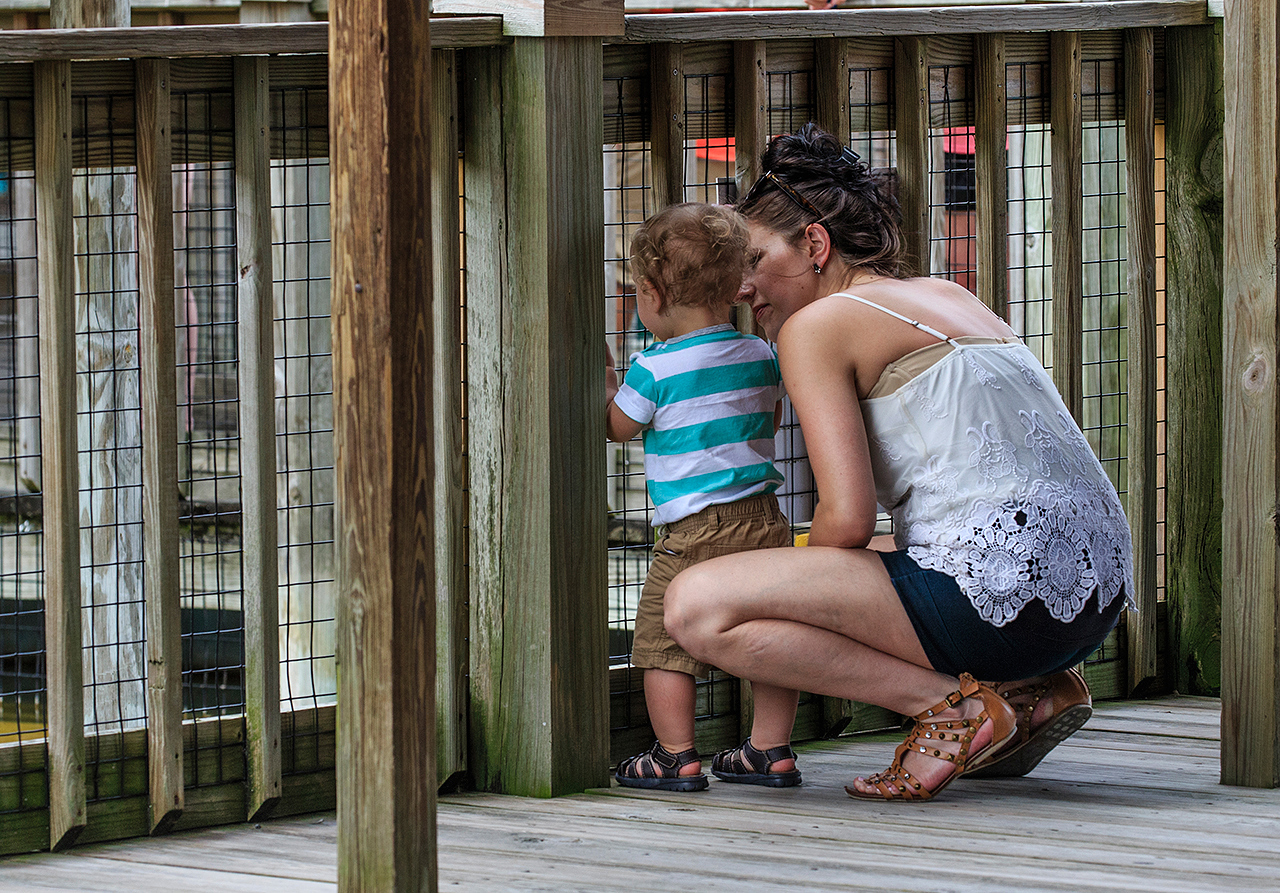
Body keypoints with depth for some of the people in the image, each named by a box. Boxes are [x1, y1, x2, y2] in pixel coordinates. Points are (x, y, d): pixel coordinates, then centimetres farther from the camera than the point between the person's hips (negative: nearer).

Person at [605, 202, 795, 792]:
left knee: (663, 643, 1)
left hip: (693, 530, -6)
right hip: (764, 521, 6)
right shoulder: (760, 355, 7)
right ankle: (776, 752, 16)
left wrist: (603, 373, 22)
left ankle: (677, 757, -2)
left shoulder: (654, 369, -9)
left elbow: (617, 426, 7)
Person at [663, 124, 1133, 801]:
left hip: (1000, 588, -9)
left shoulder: (818, 324, 0)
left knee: (695, 606, -11)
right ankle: (1029, 692, 15)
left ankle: (949, 702, -10)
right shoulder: (948, 296, 25)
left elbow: (847, 518, -10)